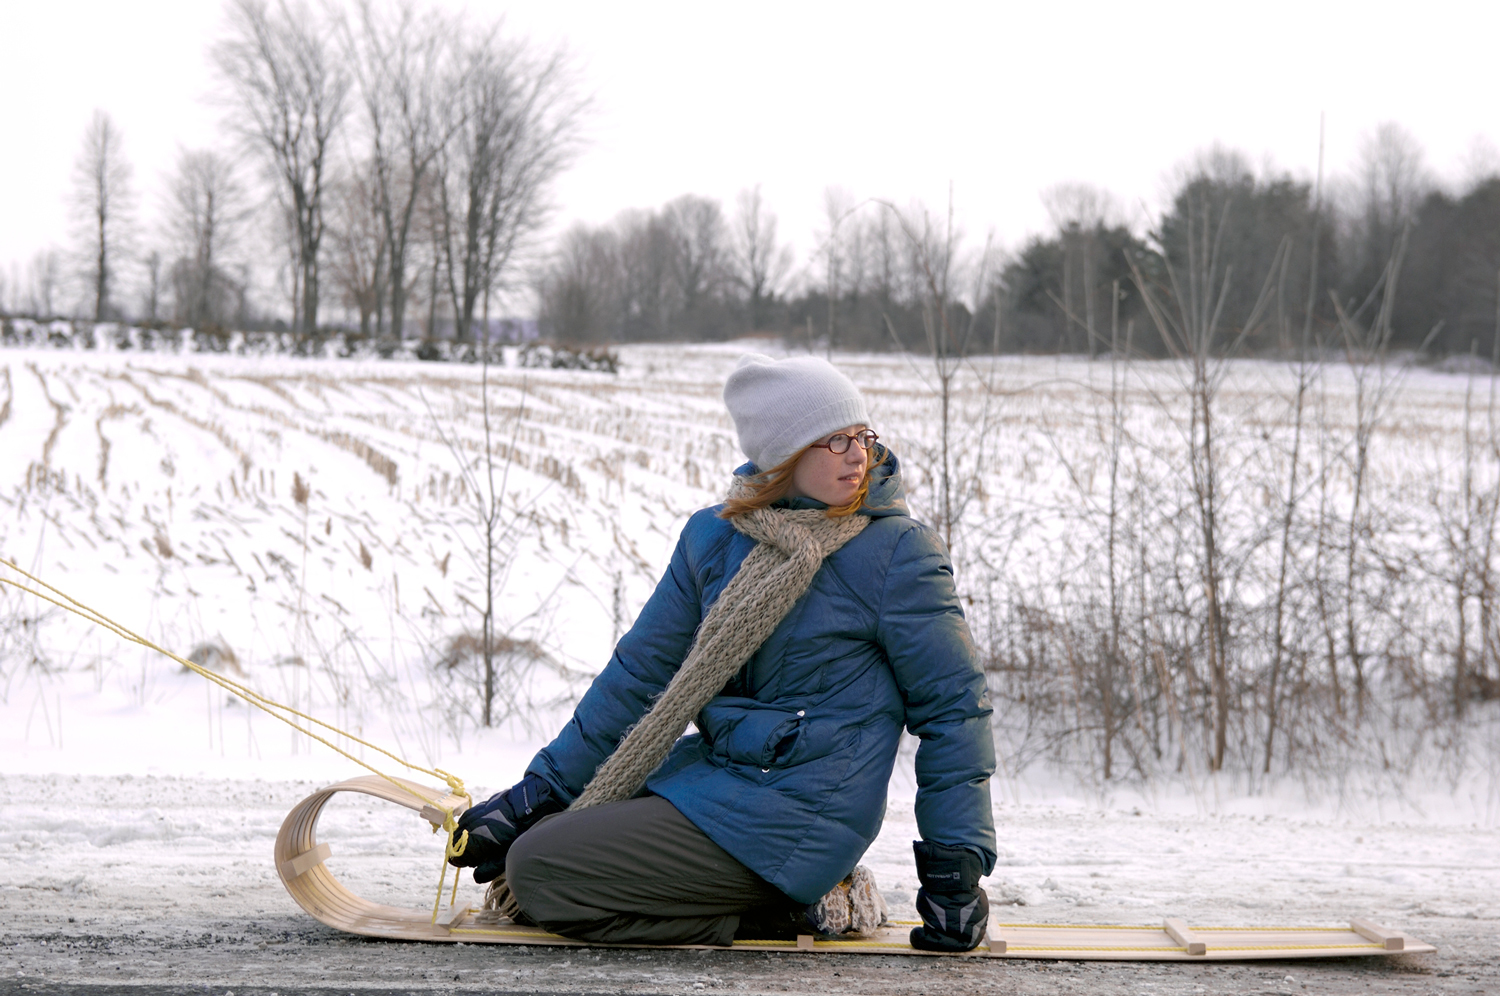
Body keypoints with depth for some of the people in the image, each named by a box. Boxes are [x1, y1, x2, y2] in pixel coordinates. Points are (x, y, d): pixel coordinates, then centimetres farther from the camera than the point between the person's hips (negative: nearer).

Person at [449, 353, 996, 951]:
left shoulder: (898, 553, -12)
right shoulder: (715, 536, 4)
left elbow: (953, 705, -7)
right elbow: (641, 672, 11)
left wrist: (957, 867, -9)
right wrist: (539, 790, 9)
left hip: (793, 811, -7)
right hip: (713, 769, 7)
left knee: (538, 874, -14)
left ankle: (783, 913, -4)